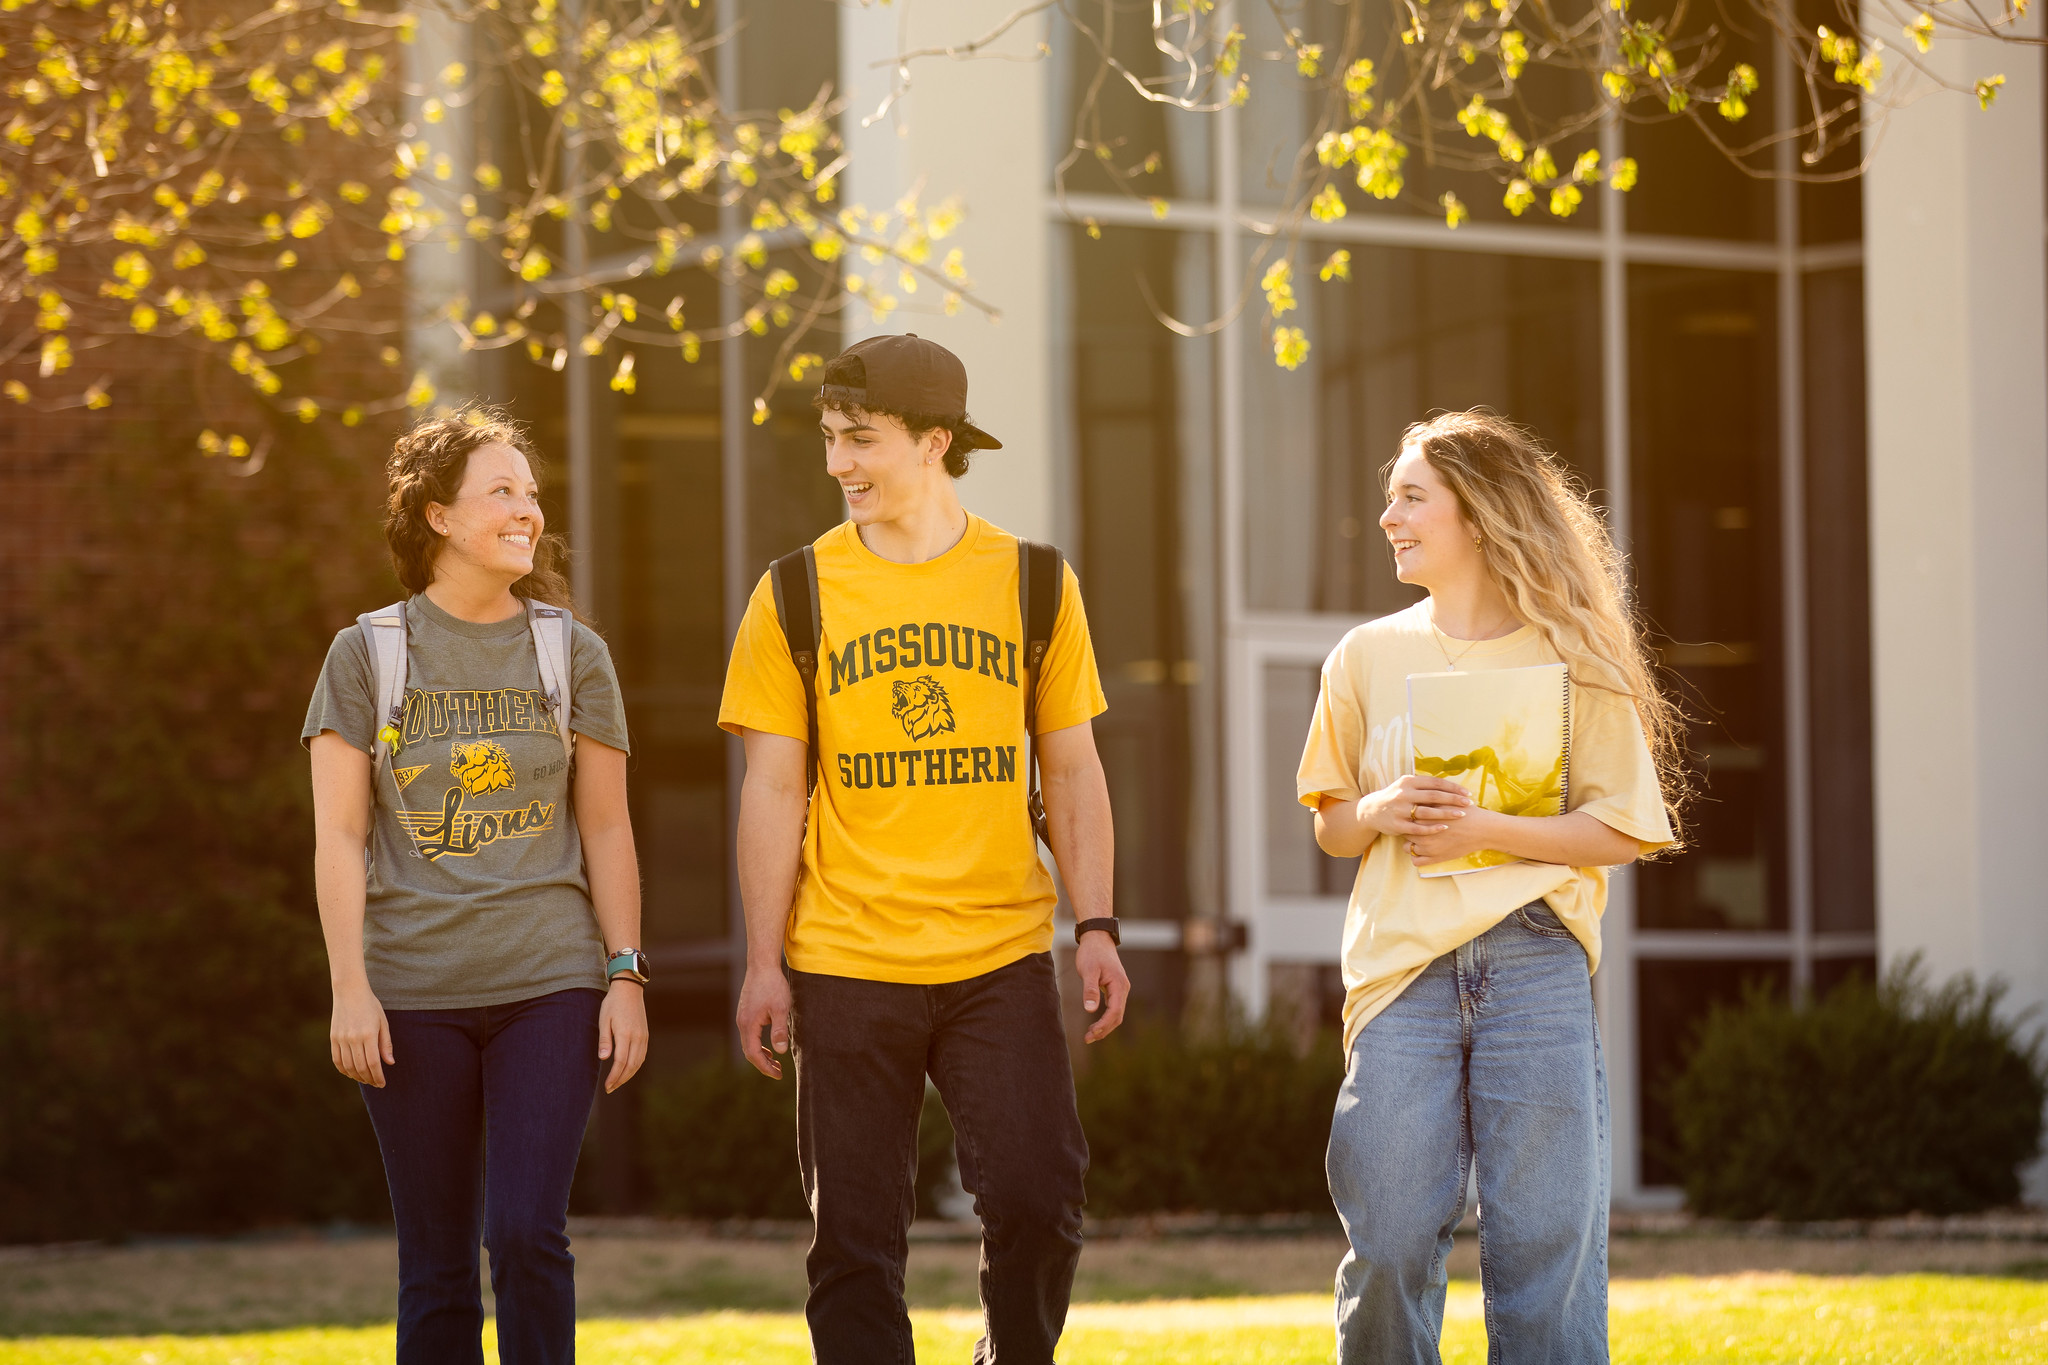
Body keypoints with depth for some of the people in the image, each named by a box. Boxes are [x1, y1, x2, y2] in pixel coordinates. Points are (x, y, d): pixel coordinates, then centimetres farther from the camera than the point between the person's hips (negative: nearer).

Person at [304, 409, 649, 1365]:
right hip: (413, 993, 0)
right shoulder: (367, 655, 4)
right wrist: (349, 987, -7)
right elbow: (338, 835, 1)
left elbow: (605, 828, 9)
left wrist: (627, 975, 1)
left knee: (527, 1234, -12)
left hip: (549, 984, 0)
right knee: (436, 1264, 2)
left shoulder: (570, 653, 8)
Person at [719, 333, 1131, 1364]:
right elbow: (773, 790, 2)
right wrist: (764, 962, -3)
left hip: (1000, 959, 0)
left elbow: (1071, 772, 9)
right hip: (846, 966, 0)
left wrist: (1096, 926, 0)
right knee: (855, 1239, 2)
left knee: (1036, 1200, -10)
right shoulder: (797, 595, 3)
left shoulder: (1033, 584, 5)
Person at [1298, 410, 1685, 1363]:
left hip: (1536, 963, -2)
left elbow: (1621, 832, 2)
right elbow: (1330, 828, 19)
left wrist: (1488, 831, -10)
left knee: (1547, 1242, -3)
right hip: (1403, 963, 2)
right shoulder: (1369, 657, 13)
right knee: (1389, 1240, -3)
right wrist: (1376, 813, -3)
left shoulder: (1572, 660, 5)